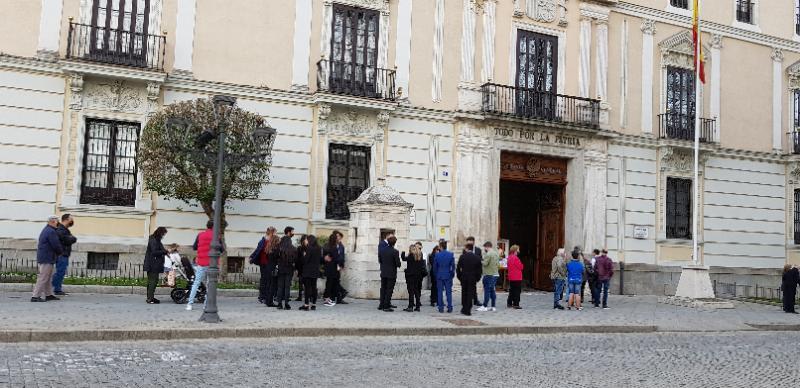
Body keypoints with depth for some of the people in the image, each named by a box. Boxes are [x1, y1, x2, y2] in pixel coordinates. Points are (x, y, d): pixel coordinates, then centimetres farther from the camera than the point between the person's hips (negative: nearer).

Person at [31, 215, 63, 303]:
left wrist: (58, 252, 12)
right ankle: (35, 296, -8)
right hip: (47, 258, -11)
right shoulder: (51, 232, -16)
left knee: (48, 278, 16)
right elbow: (56, 245, -17)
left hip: (42, 257, 11)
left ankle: (49, 294, 23)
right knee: (43, 278, -9)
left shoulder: (46, 230, 17)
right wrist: (61, 252, 2)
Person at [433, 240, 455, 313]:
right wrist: (452, 274, 9)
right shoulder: (450, 254, -6)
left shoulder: (437, 255, -5)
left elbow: (434, 267, 2)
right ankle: (449, 308, 3)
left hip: (439, 276, 0)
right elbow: (453, 266, -2)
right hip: (448, 276, 0)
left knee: (440, 292, 6)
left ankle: (441, 308, 5)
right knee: (449, 292, 4)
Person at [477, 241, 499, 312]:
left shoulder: (488, 254, -15)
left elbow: (485, 263, -18)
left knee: (487, 290, -5)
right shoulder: (496, 253, 13)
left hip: (489, 274, -8)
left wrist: (481, 260, 4)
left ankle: (484, 306, -3)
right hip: (496, 274, 8)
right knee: (493, 290, 11)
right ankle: (493, 307, 13)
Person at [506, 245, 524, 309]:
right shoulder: (515, 258, -18)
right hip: (517, 277, -9)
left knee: (511, 290, 15)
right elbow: (521, 267, -14)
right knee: (517, 291, -4)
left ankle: (509, 303, 18)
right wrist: (522, 265, 6)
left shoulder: (509, 257, 9)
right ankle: (516, 304, -6)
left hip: (511, 277, 9)